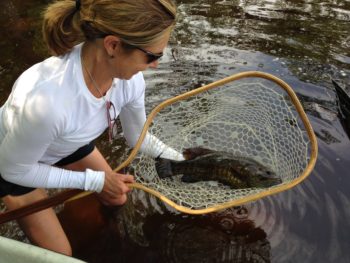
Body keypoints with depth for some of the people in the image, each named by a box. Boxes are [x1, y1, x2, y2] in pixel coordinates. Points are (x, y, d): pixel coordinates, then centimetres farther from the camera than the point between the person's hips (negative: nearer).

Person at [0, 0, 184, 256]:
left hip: (68, 144, 5)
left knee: (116, 200, 17)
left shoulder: (129, 78, -27)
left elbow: (139, 137, -6)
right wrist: (95, 181, -25)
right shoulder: (45, 99, -46)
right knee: (60, 253, 4)